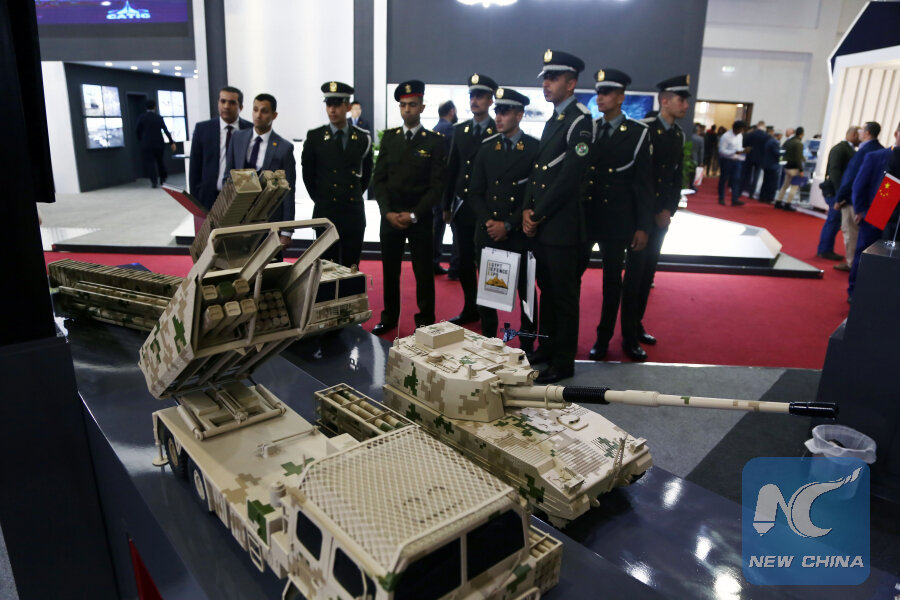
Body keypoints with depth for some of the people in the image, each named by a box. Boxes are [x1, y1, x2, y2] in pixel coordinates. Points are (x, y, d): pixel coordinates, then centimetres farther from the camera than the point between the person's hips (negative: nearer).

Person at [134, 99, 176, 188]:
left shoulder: (141, 118, -2)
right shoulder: (159, 118, -2)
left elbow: (137, 131, -2)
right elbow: (166, 131, -5)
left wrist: (141, 140, 13)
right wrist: (172, 142, -3)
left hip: (147, 144, -2)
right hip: (159, 143, 2)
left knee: (149, 162, 0)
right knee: (160, 160, 18)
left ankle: (154, 181, -8)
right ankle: (163, 179, 23)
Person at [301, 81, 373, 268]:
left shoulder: (363, 138, 5)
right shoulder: (314, 138, 1)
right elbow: (308, 174, 9)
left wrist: (355, 196, 13)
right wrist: (320, 199, 8)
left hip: (354, 212, 1)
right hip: (325, 212, -1)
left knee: (352, 265, 6)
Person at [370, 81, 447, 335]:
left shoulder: (435, 142, -1)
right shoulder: (389, 137, 9)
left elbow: (438, 185, -6)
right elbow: (379, 178, 6)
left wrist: (413, 215, -12)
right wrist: (387, 212, -6)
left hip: (420, 217, -3)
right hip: (390, 216, 3)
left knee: (423, 272, 2)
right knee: (389, 269, 9)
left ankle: (425, 321, 15)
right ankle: (389, 317, 23)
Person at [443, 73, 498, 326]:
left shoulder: (500, 132, -5)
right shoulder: (459, 130, 10)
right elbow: (452, 169, 12)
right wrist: (447, 205, 11)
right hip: (461, 207, 5)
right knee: (464, 262, 11)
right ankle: (470, 309, 24)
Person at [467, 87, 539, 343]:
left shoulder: (535, 149, -2)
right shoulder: (487, 147, 9)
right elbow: (475, 192, 9)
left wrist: (508, 225, -11)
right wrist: (488, 222, -6)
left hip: (520, 235, -3)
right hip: (487, 234, 3)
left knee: (526, 292, 6)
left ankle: (527, 347, 19)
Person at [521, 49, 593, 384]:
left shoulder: (580, 121, -11)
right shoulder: (553, 120, 17)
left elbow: (569, 177, -18)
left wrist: (537, 215, -12)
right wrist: (527, 210, 2)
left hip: (562, 226, -8)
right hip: (540, 225, 8)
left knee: (564, 294, 2)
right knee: (547, 289, 17)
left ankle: (563, 362, 13)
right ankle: (546, 347, 31)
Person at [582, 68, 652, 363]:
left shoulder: (637, 133, -2)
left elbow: (644, 183, -3)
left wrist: (642, 227, -7)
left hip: (618, 220, -2)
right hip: (586, 217, 2)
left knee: (613, 280, 9)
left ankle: (604, 337, 23)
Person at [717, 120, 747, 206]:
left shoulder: (740, 136, 9)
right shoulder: (726, 136, -14)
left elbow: (739, 148, 19)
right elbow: (722, 150, -17)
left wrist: (743, 151, -4)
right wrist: (735, 152, -23)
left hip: (737, 160, 6)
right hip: (726, 160, -6)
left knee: (736, 179, -2)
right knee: (723, 179, 5)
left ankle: (735, 199, -3)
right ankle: (721, 199, 16)